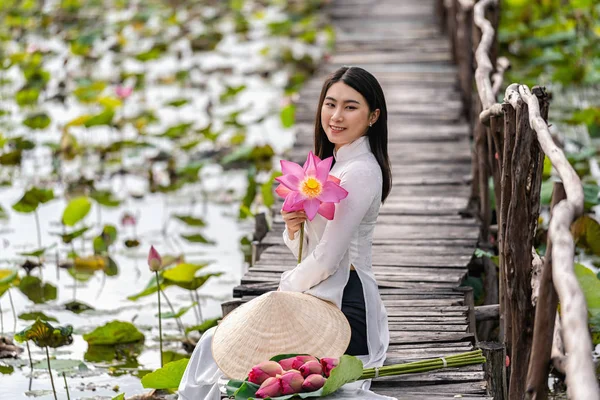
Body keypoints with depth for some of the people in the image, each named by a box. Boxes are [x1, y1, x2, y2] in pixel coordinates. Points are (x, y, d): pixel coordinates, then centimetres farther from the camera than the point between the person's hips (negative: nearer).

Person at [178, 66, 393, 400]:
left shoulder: (361, 172, -17)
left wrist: (284, 290, -4)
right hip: (320, 300, 9)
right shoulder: (334, 163, 14)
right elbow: (305, 250, 14)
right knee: (214, 343, 8)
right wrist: (293, 228, -8)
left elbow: (327, 259, -19)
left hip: (344, 308, -9)